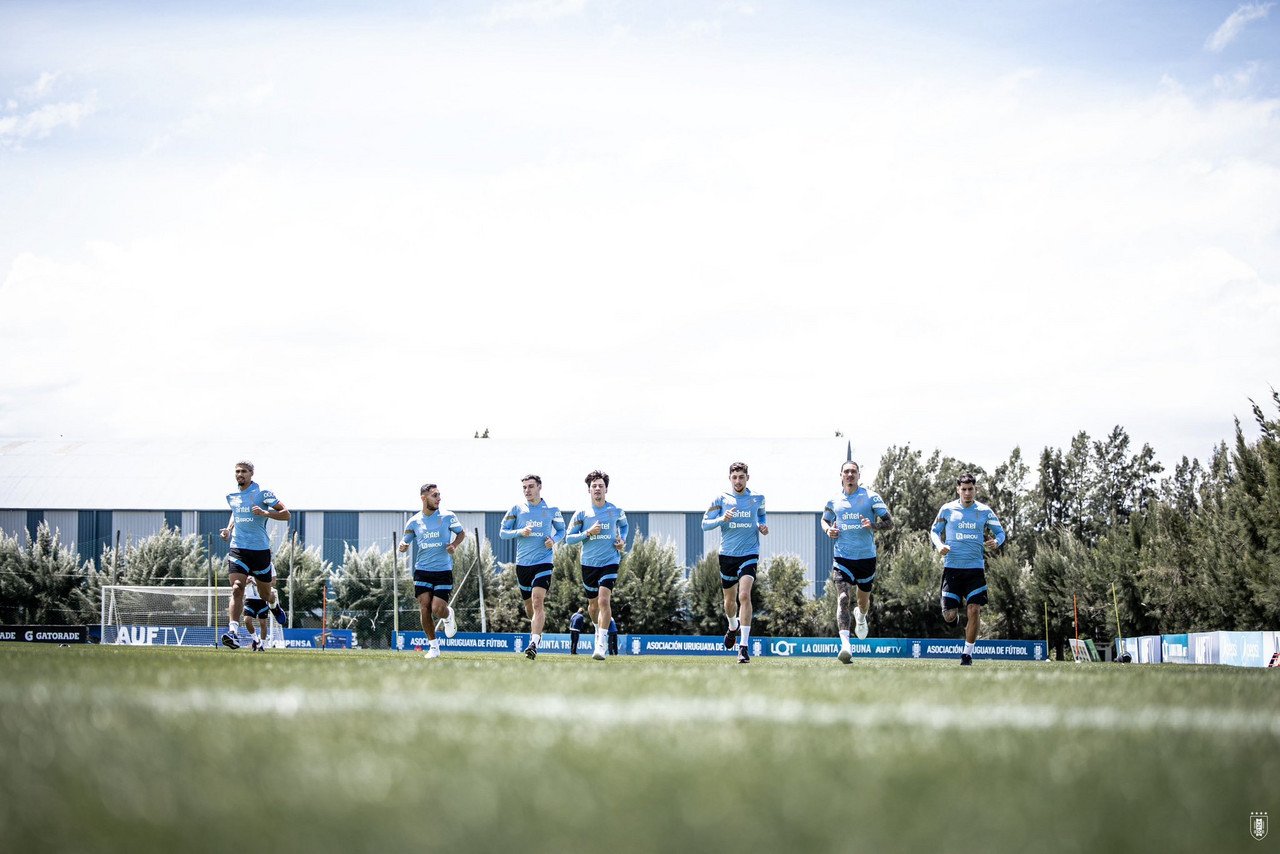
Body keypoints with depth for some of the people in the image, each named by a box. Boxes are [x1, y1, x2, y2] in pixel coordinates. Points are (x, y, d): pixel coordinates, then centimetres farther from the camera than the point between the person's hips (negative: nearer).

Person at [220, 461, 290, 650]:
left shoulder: (262, 493, -6)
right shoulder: (232, 496, 9)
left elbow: (286, 514, -6)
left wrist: (265, 513, -22)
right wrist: (228, 529, 13)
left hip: (260, 549, -2)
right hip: (238, 548, 2)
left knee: (265, 594, 13)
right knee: (237, 590, -18)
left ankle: (275, 604, 50)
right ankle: (233, 631, -28)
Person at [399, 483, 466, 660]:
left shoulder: (447, 517, -2)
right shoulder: (414, 522, 3)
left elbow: (461, 533, 11)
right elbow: (404, 541, 13)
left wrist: (454, 544, -9)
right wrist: (403, 546, -11)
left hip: (443, 570, -2)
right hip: (422, 571, 2)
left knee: (438, 609, -12)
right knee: (424, 607, -9)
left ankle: (448, 616, 27)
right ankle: (433, 646, 6)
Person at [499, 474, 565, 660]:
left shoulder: (552, 509, 3)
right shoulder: (517, 509, 4)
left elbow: (561, 530, 15)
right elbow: (502, 532, 6)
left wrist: (554, 540, -6)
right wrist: (520, 532, -12)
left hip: (543, 562, -3)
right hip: (522, 563, 3)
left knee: (538, 601, -19)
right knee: (529, 604, 13)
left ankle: (534, 644, -27)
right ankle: (536, 628, 44)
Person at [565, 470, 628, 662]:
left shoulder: (616, 511, 2)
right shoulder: (581, 514, 0)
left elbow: (623, 525, 24)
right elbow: (569, 538, 0)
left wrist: (622, 540, 5)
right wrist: (588, 532, -14)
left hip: (610, 562, -2)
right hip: (589, 564, 2)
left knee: (604, 600, -19)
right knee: (593, 604, 12)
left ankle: (601, 645, -19)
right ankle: (599, 630, 43)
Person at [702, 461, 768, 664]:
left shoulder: (757, 499, 3)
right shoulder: (721, 499, 0)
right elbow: (705, 524, -1)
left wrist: (763, 525, 3)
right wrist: (721, 519, -19)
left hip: (749, 554, -2)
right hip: (727, 555, 2)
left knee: (744, 595, -19)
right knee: (730, 599, 14)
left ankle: (744, 647, -20)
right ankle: (732, 627, 49)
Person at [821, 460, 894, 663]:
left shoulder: (871, 497, -3)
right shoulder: (834, 500, 5)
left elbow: (889, 523, -1)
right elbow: (824, 519, 23)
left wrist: (873, 525, -21)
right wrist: (828, 529, 0)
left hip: (866, 557, 0)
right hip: (843, 557, 0)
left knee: (864, 600, 16)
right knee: (843, 597, -19)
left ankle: (860, 617, 55)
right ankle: (845, 644, -30)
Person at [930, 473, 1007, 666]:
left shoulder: (984, 511, 4)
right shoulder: (947, 509, 2)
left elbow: (1000, 532, 11)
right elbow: (934, 531, 12)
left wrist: (996, 541, -12)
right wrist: (939, 545, -10)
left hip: (975, 568, 0)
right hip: (952, 567, 0)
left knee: (974, 610, -11)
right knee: (949, 616, -5)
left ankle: (967, 653, 4)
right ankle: (957, 606, 34)